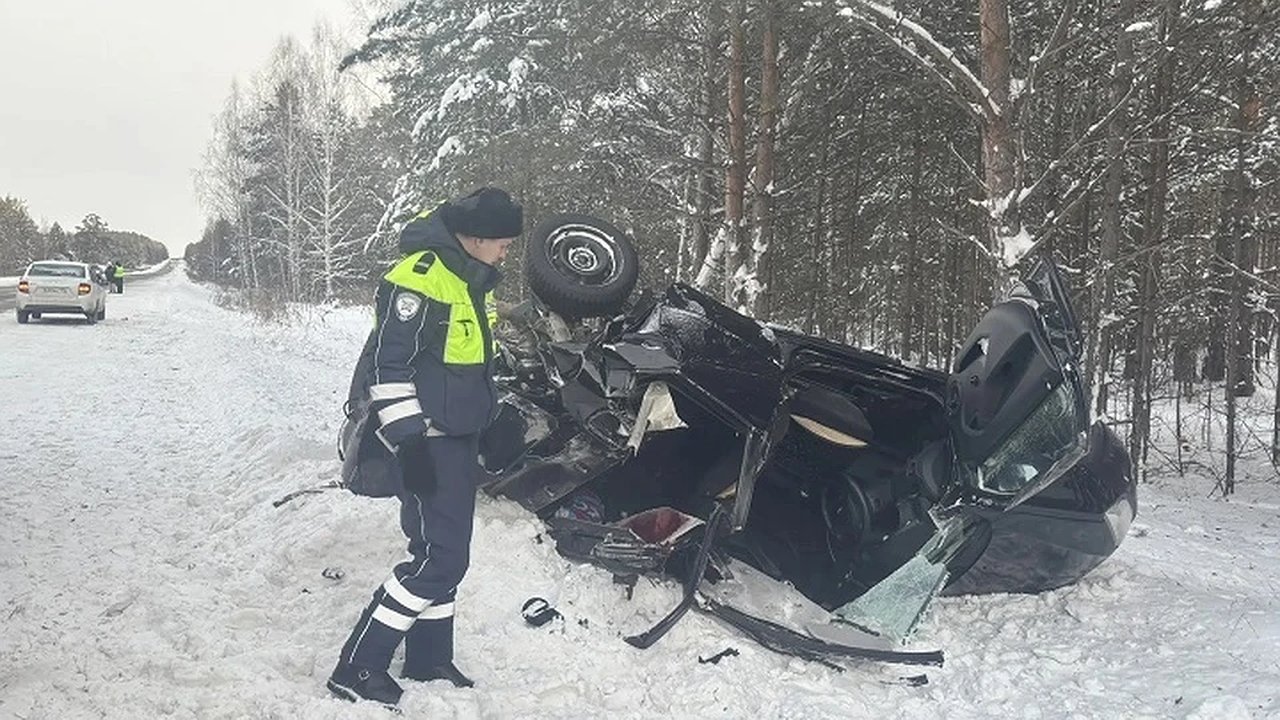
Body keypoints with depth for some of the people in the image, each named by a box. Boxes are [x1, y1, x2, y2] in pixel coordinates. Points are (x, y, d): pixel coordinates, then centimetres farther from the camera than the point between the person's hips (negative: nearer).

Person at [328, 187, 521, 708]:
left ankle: (428, 659, 29)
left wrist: (490, 425, 24)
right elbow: (388, 364, -22)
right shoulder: (419, 278, -20)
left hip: (458, 437, 10)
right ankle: (357, 668, 2)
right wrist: (408, 440, -23)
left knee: (445, 552, 15)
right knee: (441, 557, -9)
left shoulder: (473, 279, 11)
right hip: (425, 440, -10)